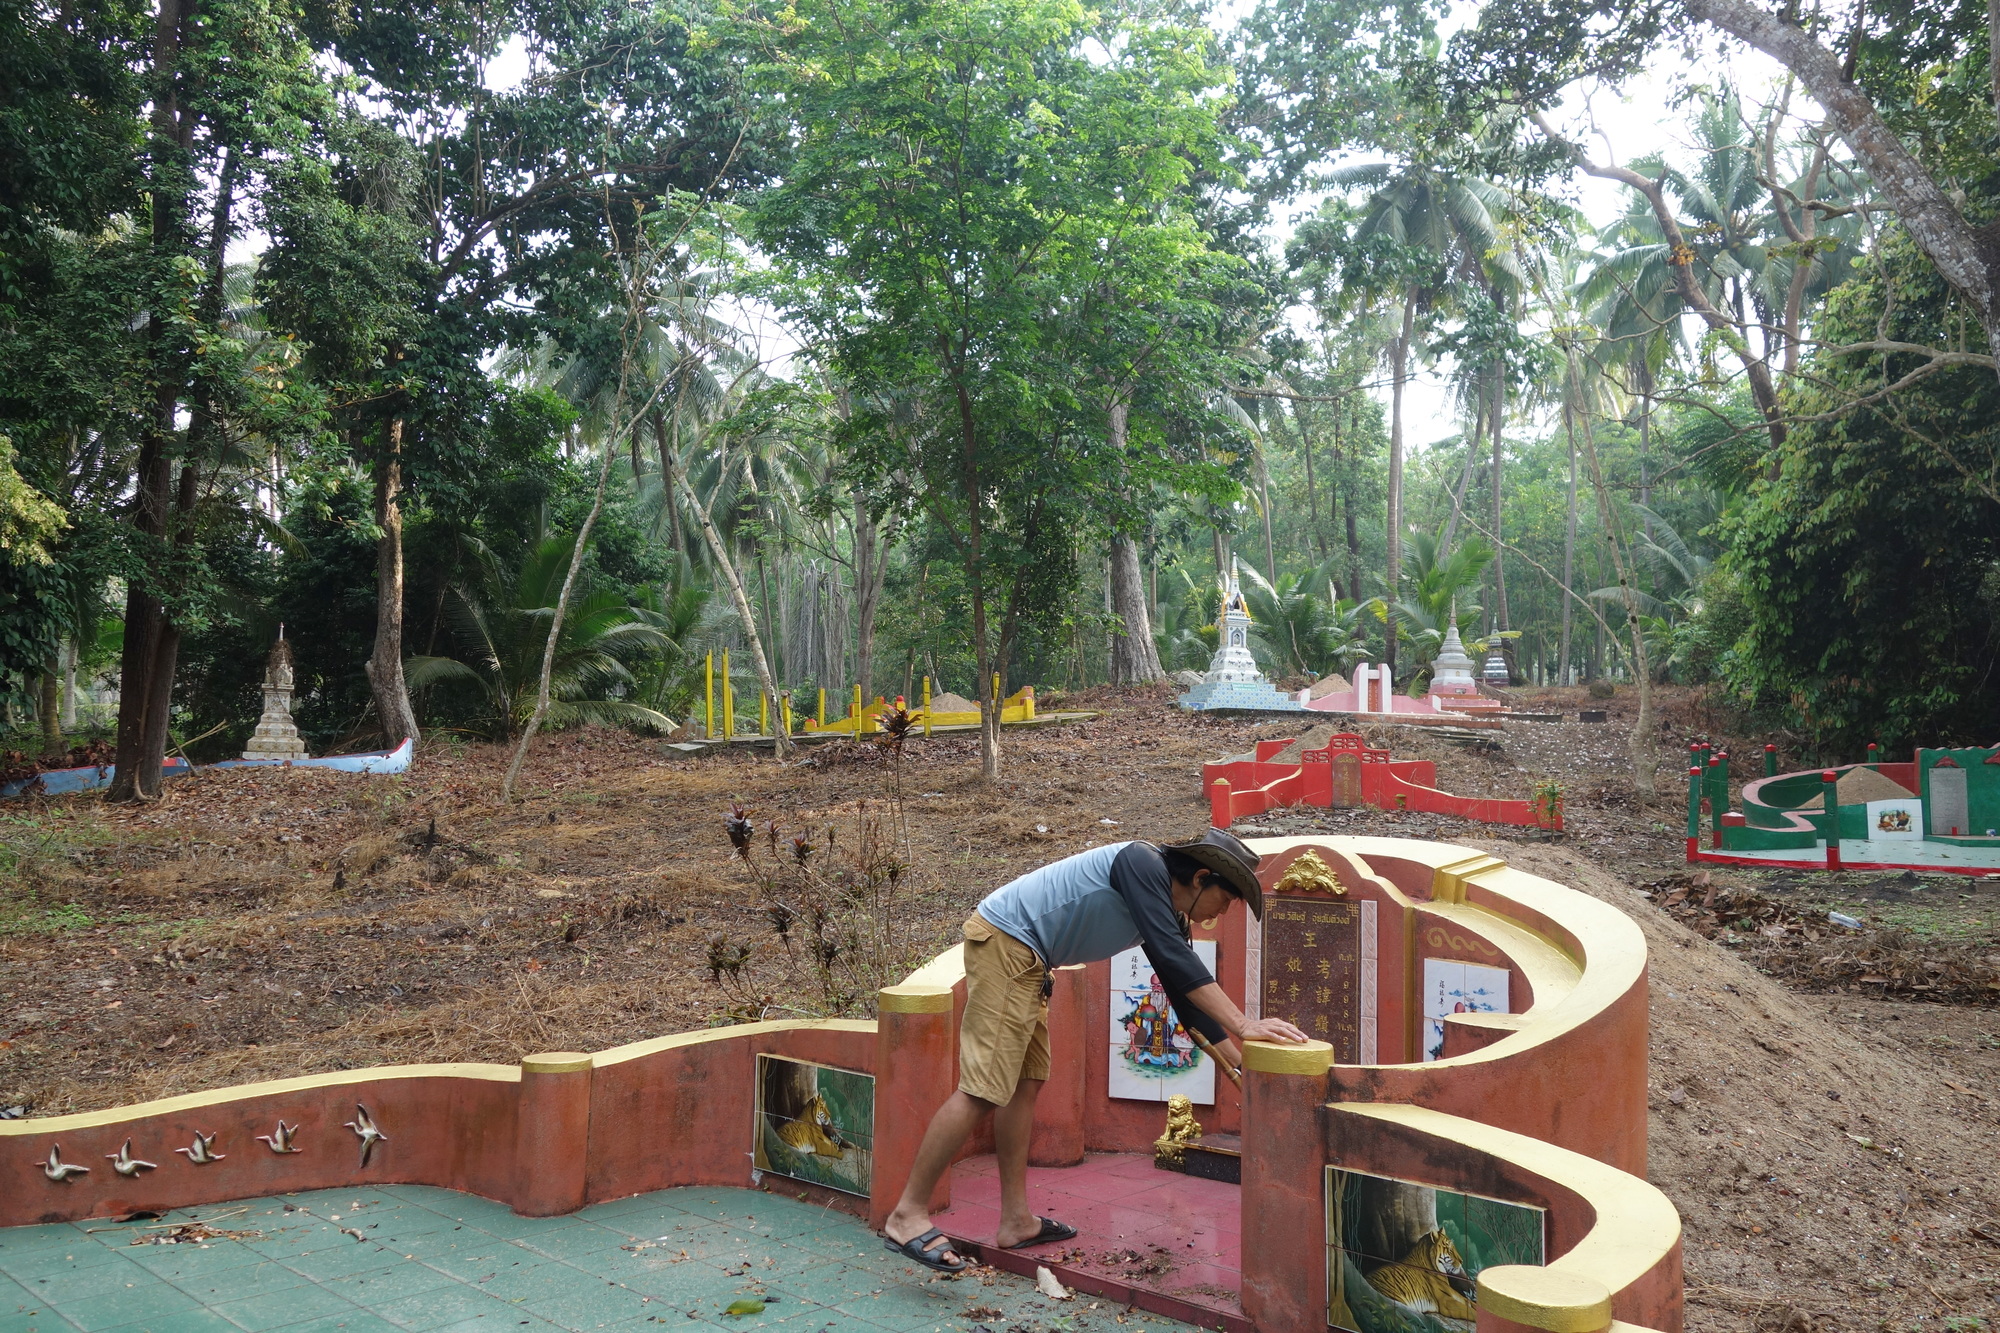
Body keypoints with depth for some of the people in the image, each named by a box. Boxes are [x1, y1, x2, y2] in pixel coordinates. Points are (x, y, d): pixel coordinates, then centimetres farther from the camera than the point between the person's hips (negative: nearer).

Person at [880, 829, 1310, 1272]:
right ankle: (907, 1216, -6)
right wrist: (1244, 1026, -24)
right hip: (1003, 940, -11)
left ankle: (1016, 1221, 18)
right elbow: (1174, 958, -24)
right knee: (984, 1090, -11)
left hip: (1025, 960, 11)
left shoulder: (1168, 914, 14)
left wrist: (1239, 1059, 17)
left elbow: (1186, 991, 19)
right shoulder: (1143, 864, -14)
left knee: (1026, 1082, 11)